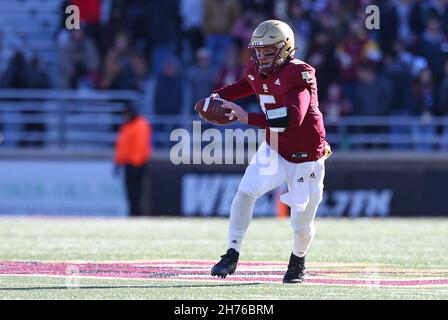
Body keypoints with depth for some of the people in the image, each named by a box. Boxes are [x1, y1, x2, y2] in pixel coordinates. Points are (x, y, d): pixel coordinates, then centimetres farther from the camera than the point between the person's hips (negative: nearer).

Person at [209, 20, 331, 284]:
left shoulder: (298, 74, -27)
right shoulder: (257, 69, -4)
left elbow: (293, 117, -41)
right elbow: (248, 84, 23)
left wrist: (248, 118, -43)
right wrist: (218, 96, 4)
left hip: (306, 159, -5)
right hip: (275, 149, 5)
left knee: (302, 224, 5)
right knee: (245, 193, -19)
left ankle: (298, 261, 37)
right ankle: (232, 256, -12)